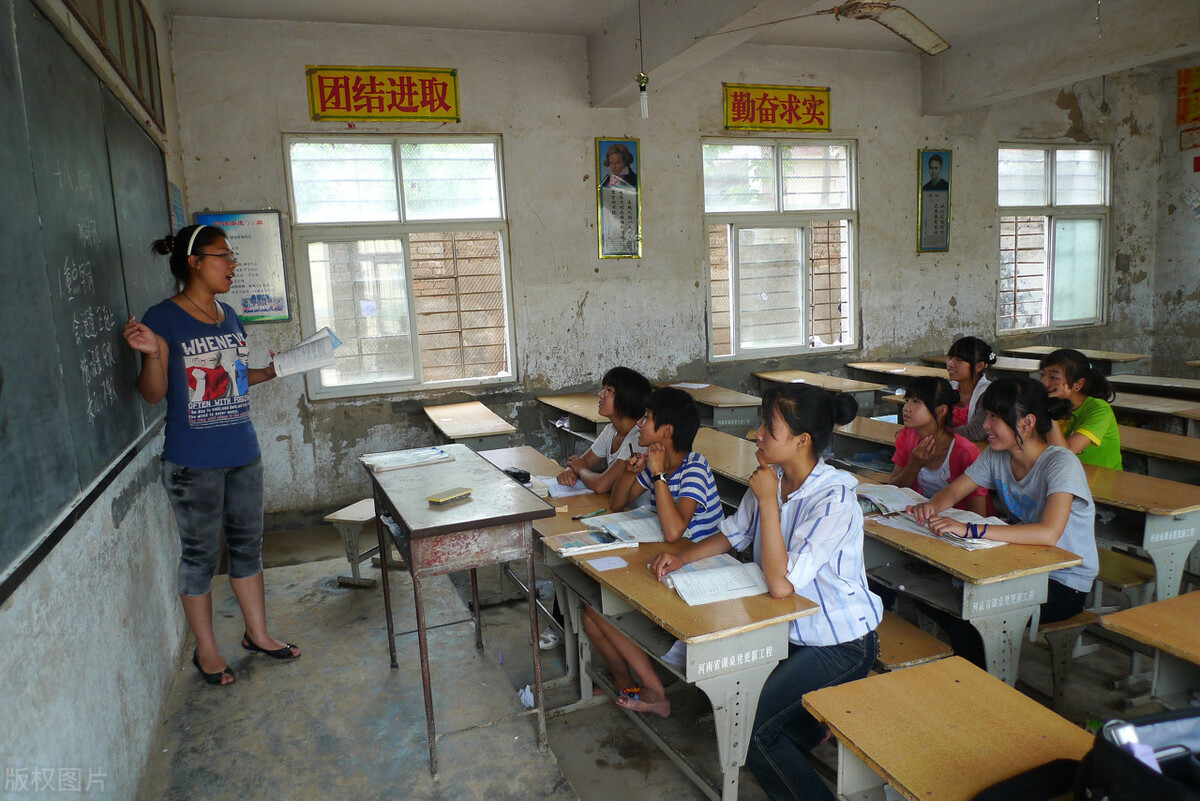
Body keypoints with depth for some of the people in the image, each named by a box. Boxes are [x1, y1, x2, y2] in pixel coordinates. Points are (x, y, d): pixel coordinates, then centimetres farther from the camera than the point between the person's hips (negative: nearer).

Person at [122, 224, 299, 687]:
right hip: (192, 462, -6)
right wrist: (151, 354, -27)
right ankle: (206, 649, 24)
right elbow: (153, 394, -11)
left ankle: (257, 634, 29)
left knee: (247, 544, 15)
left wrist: (273, 370, 6)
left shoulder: (228, 317, 9)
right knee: (200, 554, 7)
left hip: (243, 453, 6)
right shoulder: (164, 319, -11)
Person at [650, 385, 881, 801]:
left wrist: (768, 501, -29)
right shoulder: (774, 478, -5)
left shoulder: (834, 500, -28)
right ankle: (809, 732, 28)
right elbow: (732, 534, 9)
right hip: (794, 630, 8)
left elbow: (781, 583, -31)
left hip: (841, 646, -8)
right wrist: (682, 557, -6)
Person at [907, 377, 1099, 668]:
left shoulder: (1062, 464, -24)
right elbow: (953, 492, 5)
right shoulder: (996, 456, -3)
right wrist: (932, 506, -20)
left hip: (1065, 584, -6)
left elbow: (1048, 534, -38)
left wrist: (970, 530, -44)